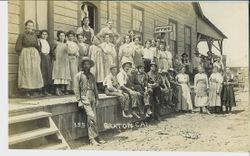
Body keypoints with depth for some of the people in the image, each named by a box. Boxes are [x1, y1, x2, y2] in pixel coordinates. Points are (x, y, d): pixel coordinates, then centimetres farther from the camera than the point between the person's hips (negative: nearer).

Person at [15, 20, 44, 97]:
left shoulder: (35, 35, 16)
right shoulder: (22, 35, 4)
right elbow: (18, 47, 0)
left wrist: (37, 55, 7)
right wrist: (21, 55, -8)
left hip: (34, 54, 4)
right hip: (25, 54, -4)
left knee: (35, 71, -3)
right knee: (26, 71, -8)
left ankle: (33, 89, 3)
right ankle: (26, 91, -8)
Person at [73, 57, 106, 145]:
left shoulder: (91, 76, 19)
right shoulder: (78, 75, 3)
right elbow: (76, 89, -2)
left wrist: (96, 99, 14)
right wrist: (79, 101, -9)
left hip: (92, 98, 5)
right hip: (84, 98, -5)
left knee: (91, 118, 3)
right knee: (91, 116, -17)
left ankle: (92, 139, 8)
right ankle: (96, 137, -9)